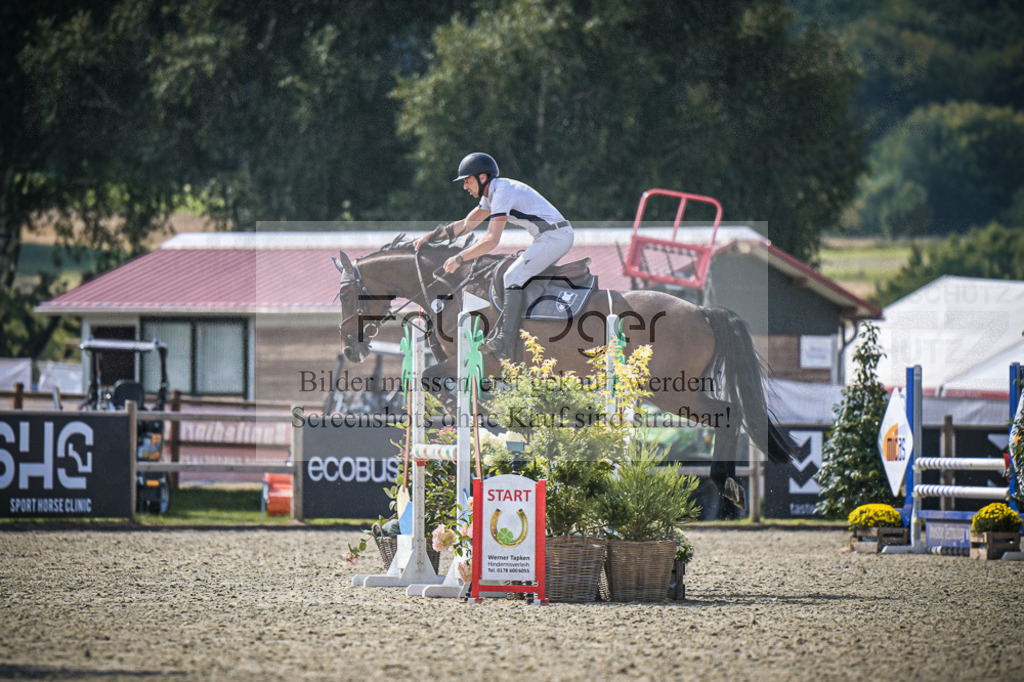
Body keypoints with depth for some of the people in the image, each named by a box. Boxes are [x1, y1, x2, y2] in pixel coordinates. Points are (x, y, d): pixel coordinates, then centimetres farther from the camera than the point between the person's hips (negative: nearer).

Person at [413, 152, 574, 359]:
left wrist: (459, 259, -22)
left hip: (555, 237, -11)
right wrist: (430, 237, 20)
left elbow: (492, 240, -25)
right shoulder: (492, 193, 15)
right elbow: (466, 224, 24)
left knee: (514, 277, -17)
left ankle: (504, 344, -23)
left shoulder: (501, 192, -18)